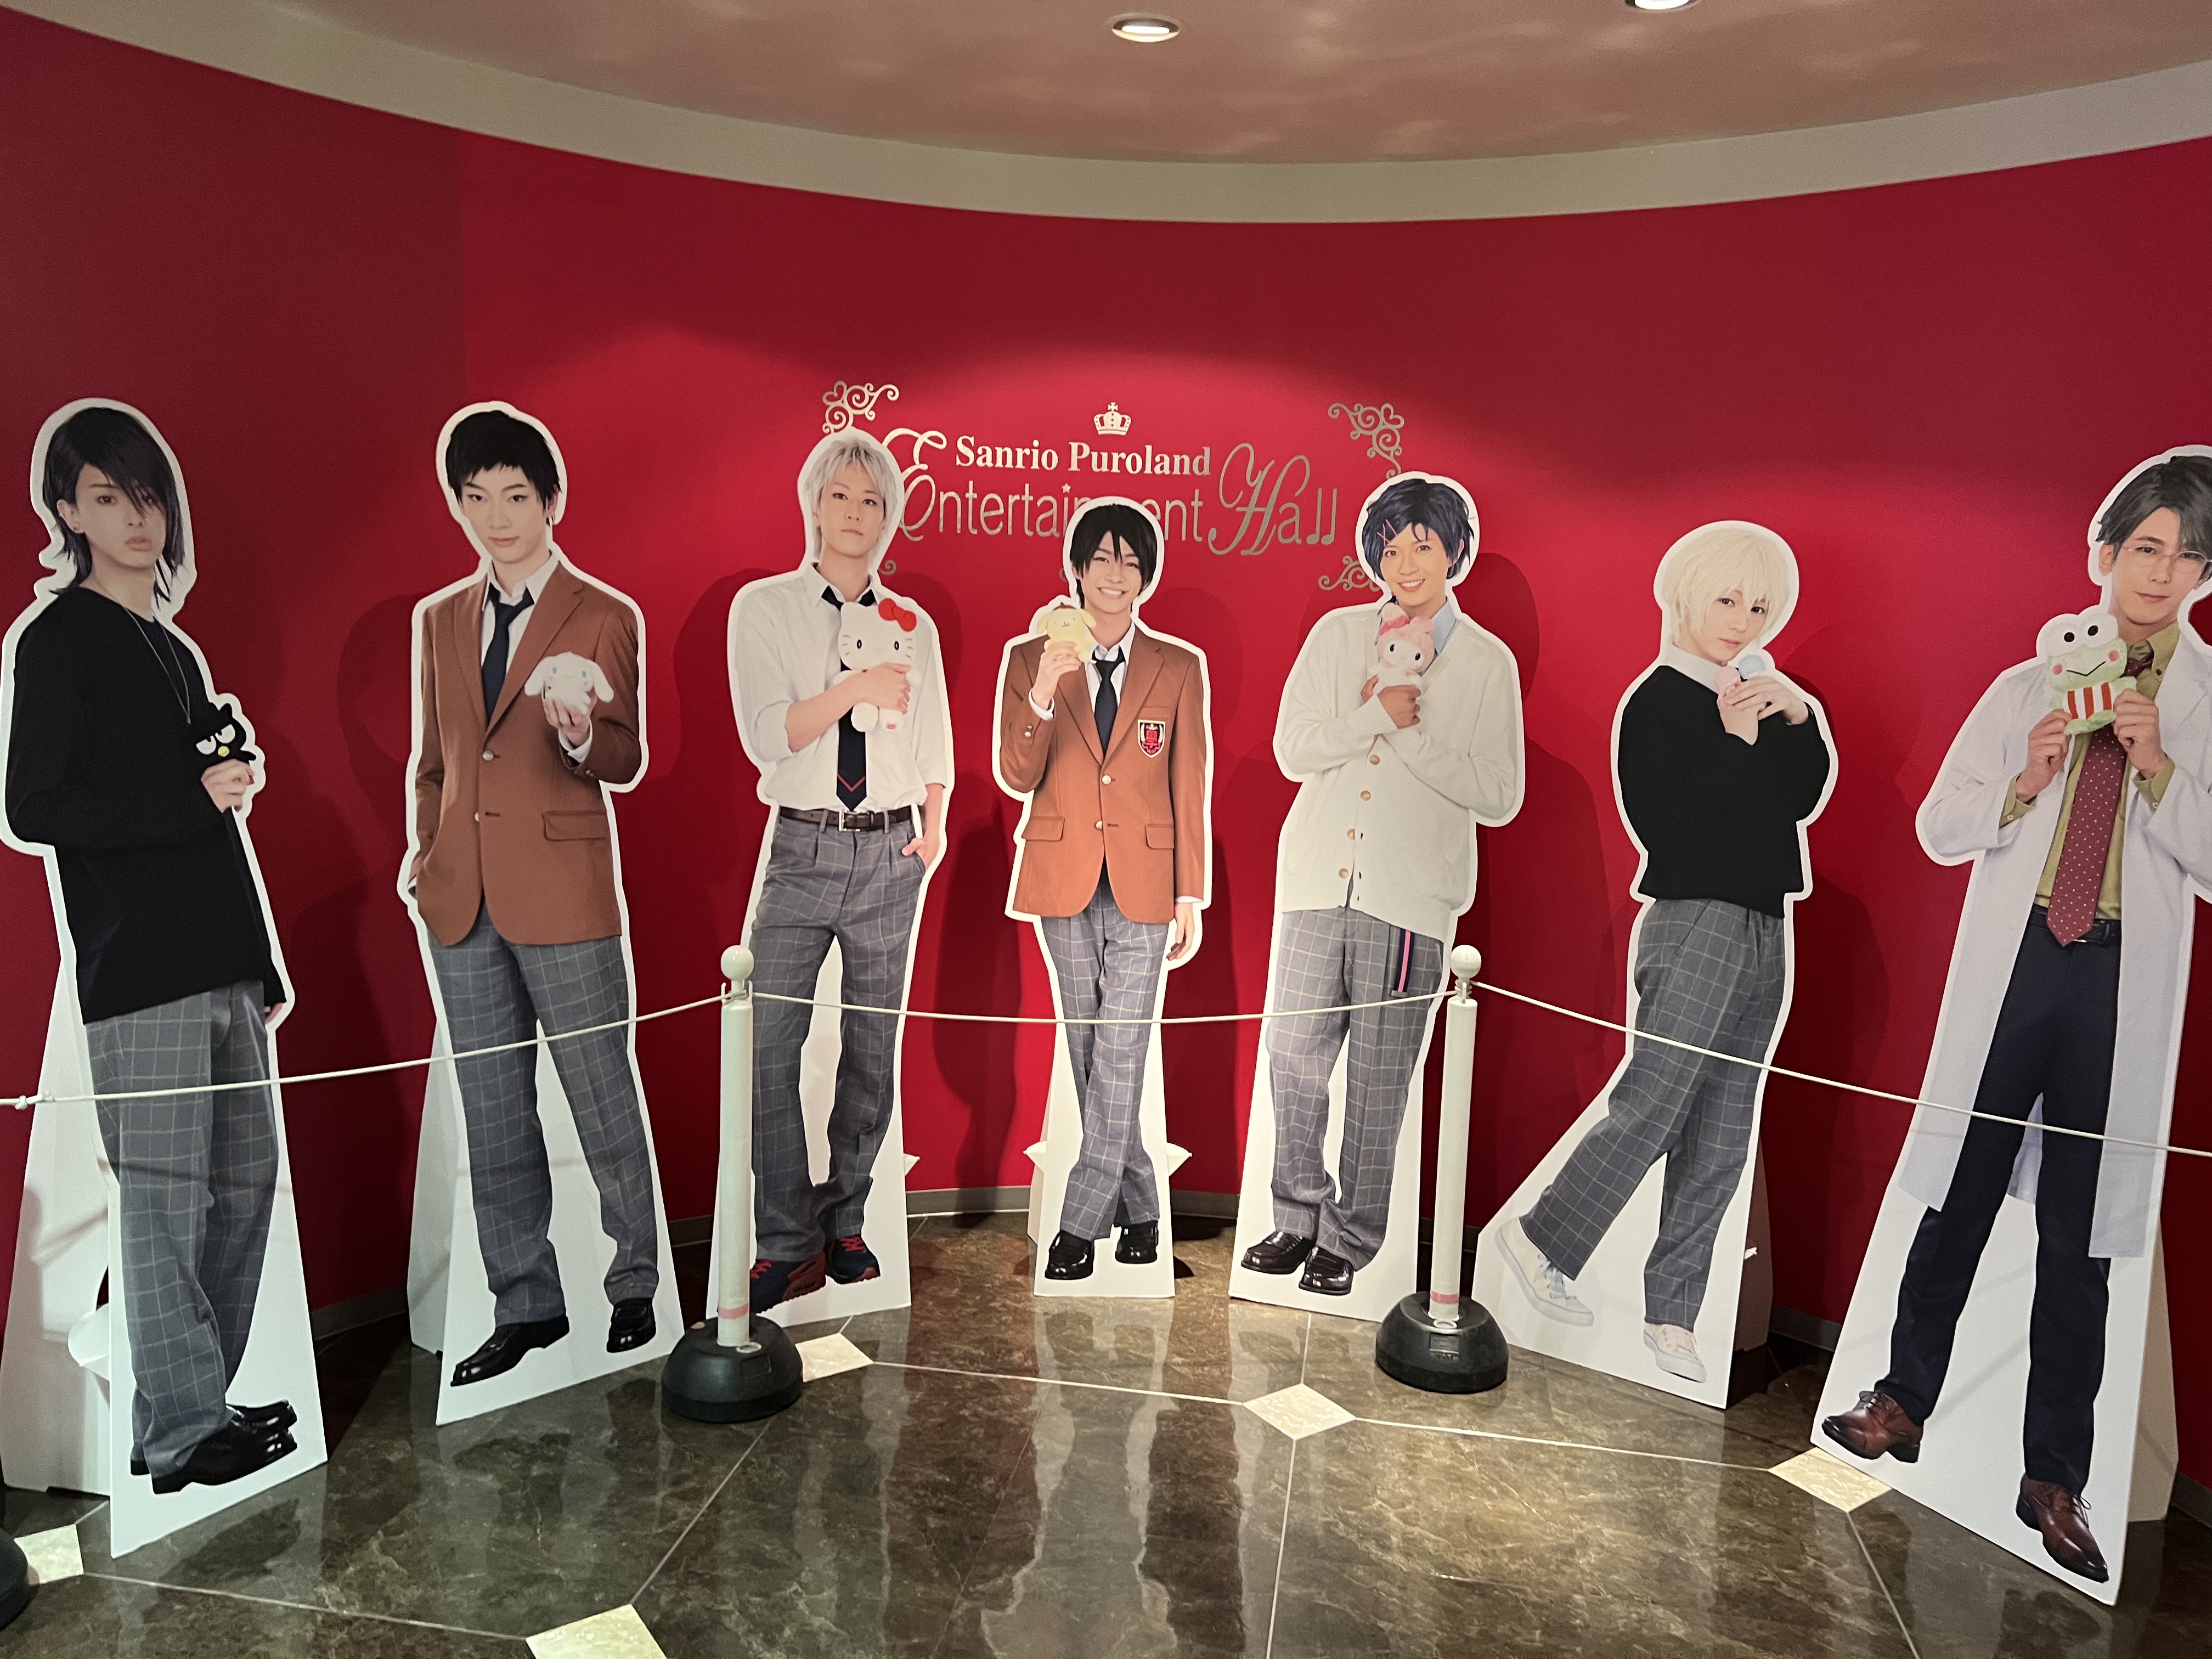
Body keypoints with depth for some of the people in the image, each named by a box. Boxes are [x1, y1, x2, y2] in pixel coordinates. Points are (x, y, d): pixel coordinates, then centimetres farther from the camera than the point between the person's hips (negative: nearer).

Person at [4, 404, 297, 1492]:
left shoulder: (174, 648, 20)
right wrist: (194, 798, -16)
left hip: (222, 965, 7)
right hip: (137, 972, -7)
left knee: (246, 1180, 9)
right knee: (167, 1197, -4)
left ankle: (201, 1403, 21)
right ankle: (178, 1437, 6)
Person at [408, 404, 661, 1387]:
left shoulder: (604, 618, -1)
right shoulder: (438, 620, 14)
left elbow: (626, 762, -5)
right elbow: (432, 760, 20)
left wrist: (582, 735, -26)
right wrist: (422, 849, 7)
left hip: (564, 896, -5)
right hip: (462, 901, 5)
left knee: (604, 1103, 3)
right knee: (492, 1119, 12)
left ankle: (634, 1285, 21)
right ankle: (524, 1306, 25)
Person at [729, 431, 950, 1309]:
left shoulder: (913, 624, 10)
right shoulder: (763, 607, 1)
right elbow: (766, 735, -9)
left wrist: (935, 827, 4)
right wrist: (852, 690, -20)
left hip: (891, 851, 3)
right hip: (802, 848, -2)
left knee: (873, 1047, 8)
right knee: (769, 1046, -6)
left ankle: (845, 1224, 22)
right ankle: (789, 1246, 7)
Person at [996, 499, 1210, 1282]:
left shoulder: (1179, 667, 3)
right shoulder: (1029, 658, 4)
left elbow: (1190, 790, 3)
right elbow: (1016, 778, -3)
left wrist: (1190, 898, 0)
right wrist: (1042, 695, -19)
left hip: (1142, 882, -1)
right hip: (1063, 879, 2)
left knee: (1121, 1055, -4)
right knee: (1088, 1053, 8)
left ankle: (1082, 1220, 5)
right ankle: (1138, 1209, 23)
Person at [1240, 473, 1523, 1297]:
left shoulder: (1487, 662, 3)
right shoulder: (1338, 633, 8)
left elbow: (1500, 797, -4)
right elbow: (1292, 749, -1)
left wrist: (1409, 732, -10)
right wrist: (1378, 714, -13)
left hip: (1411, 892, -2)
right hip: (1318, 875, 2)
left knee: (1380, 1077, 4)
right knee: (1295, 1053, 5)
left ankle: (1348, 1238, 20)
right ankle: (1299, 1217, 24)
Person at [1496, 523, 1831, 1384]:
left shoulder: (1762, 693, 14)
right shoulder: (1658, 698, -7)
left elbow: (1803, 801, 11)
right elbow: (1659, 824, -16)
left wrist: (1801, 721, -2)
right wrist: (1732, 740, -20)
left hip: (1764, 926, 7)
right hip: (1692, 921, -7)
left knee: (1722, 1138, 6)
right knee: (1650, 1108, -9)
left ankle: (1672, 1311, 13)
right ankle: (1541, 1238, 11)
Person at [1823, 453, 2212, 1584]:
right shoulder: (2026, 687, 7)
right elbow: (1940, 831, 7)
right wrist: (2023, 784, -10)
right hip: (2013, 960, 1)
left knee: (2079, 1231, 6)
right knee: (1962, 1192, 7)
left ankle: (2053, 1477, 17)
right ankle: (1906, 1402, 23)